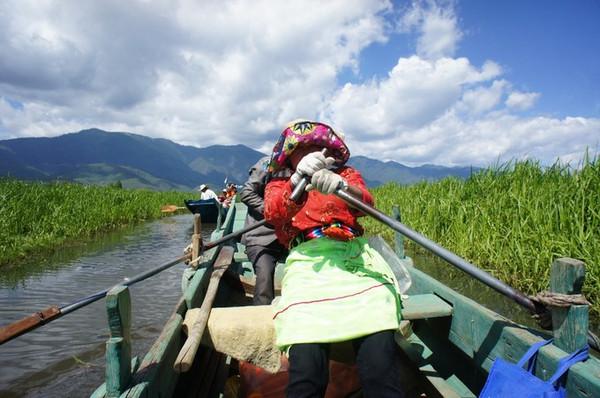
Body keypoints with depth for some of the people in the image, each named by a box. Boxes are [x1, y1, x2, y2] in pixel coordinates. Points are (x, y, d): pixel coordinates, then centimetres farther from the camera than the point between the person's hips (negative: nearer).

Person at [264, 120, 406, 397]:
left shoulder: (346, 175, 27)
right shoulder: (279, 185, 25)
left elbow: (365, 201, 2)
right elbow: (273, 214, 0)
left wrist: (342, 186, -21)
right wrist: (299, 181, -20)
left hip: (356, 258, 1)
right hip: (307, 260, 0)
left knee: (379, 353, -23)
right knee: (306, 361, -25)